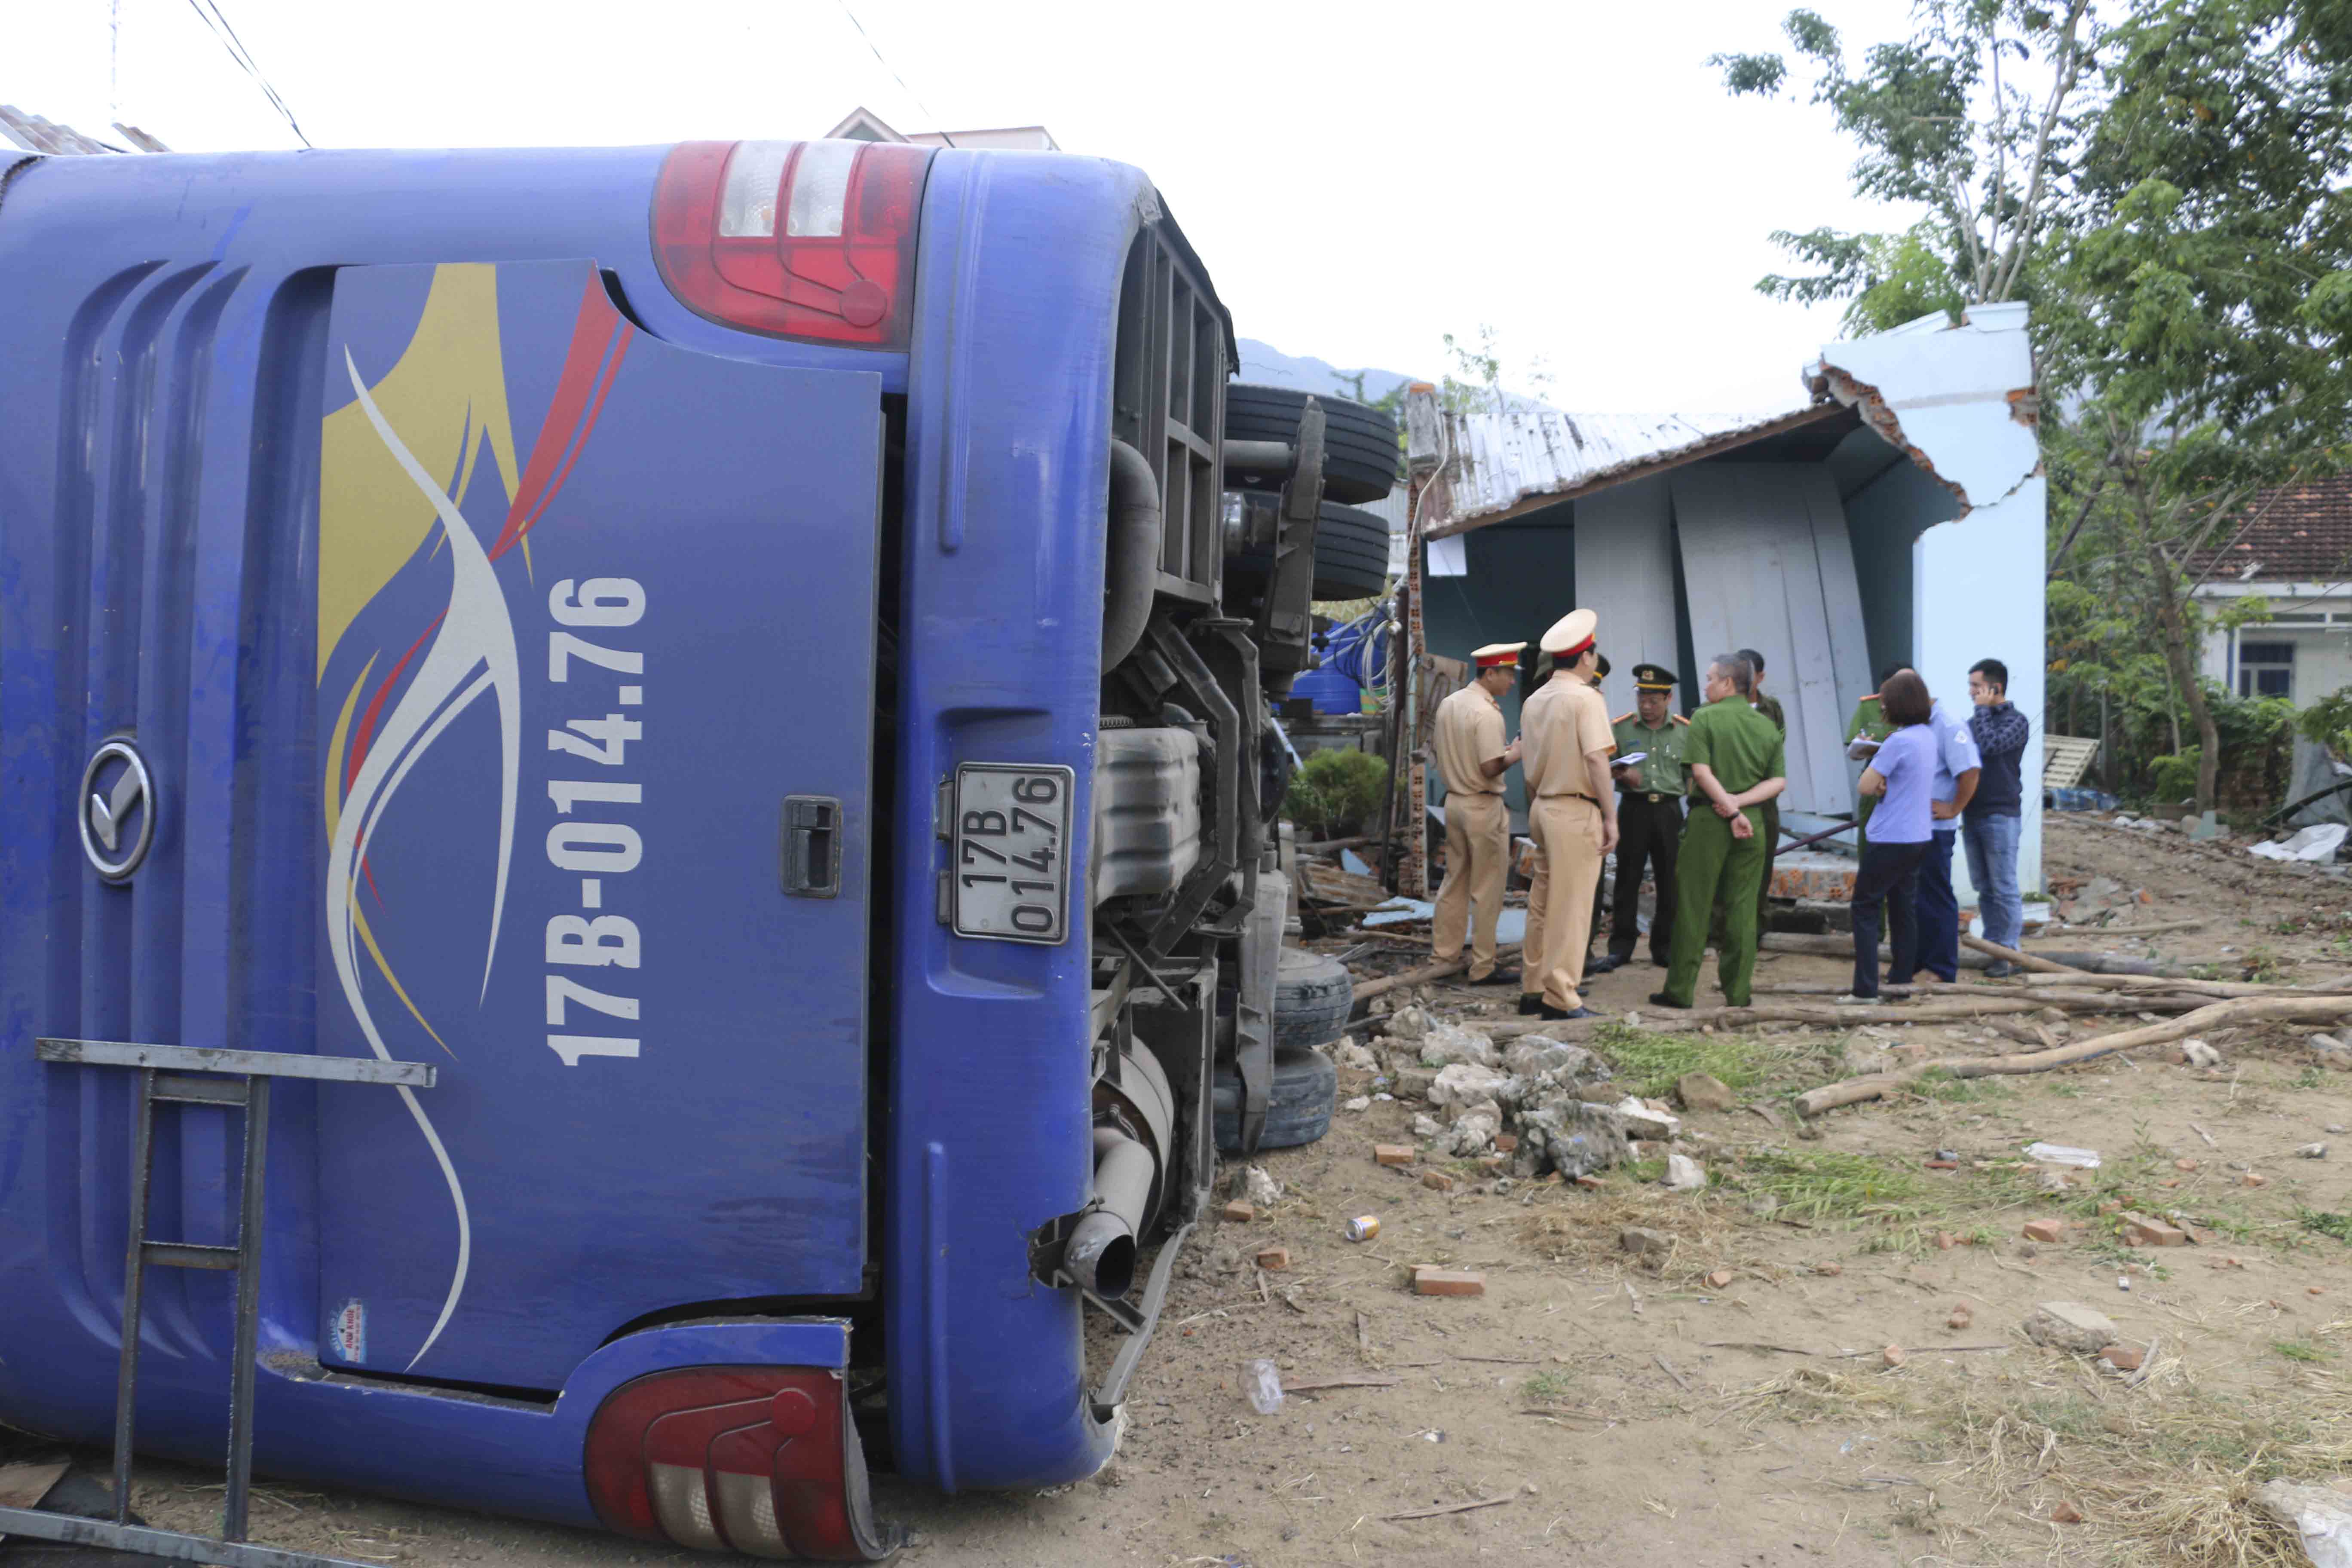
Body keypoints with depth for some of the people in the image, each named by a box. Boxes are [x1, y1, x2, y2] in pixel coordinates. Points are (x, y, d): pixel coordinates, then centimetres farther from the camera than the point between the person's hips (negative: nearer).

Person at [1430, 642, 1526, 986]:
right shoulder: (1487, 713, -19)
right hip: (1483, 807, -8)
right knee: (1487, 891, 0)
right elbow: (1491, 769, -23)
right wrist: (1514, 753, -6)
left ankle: (1443, 954, 21)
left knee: (1455, 881, 16)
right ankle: (1483, 968, 5)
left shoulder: (1449, 703, 6)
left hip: (1454, 800, 8)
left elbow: (1436, 747, 17)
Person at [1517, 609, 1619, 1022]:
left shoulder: (1534, 701, 11)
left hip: (1543, 808, 8)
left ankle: (1533, 989, 20)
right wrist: (1611, 817, -16)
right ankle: (1561, 999, 0)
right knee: (1571, 908, -3)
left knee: (1542, 904, 14)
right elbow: (1596, 759, -19)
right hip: (1576, 811, -8)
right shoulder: (1586, 697, -12)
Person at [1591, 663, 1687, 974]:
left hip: (1670, 810, 1)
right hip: (1633, 808, -1)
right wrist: (1621, 775, -16)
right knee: (1628, 879, 1)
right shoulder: (1620, 727, 1)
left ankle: (1664, 948, 16)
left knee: (1670, 881, 5)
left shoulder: (1685, 731, 4)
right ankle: (1620, 946, 9)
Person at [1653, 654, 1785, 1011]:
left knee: (1693, 906, 1)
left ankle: (1680, 990, 3)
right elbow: (1778, 781, 2)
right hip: (1752, 822, 4)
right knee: (1742, 908, 7)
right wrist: (1740, 802, -7)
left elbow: (1701, 772, -14)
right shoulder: (1767, 726, 10)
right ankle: (1738, 992, 9)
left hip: (1708, 820, -4)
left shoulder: (1705, 718, -4)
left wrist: (1732, 809, -13)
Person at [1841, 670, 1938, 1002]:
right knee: (1904, 909, 15)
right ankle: (1902, 979, 19)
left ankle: (1866, 988, -4)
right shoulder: (1928, 736, 7)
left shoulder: (1898, 741, -20)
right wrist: (1885, 784, -6)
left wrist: (1879, 785, 2)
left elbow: (1866, 787, -17)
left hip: (1891, 839, -8)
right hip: (1919, 835, 8)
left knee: (1866, 908, -1)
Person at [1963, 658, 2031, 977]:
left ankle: (2008, 953, 0)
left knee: (2004, 888, -4)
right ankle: (1992, 948, 16)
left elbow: (1988, 745, -23)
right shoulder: (1975, 721, 15)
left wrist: (1983, 709, -11)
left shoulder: (2016, 721, -6)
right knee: (1984, 888, 10)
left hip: (2001, 816, -7)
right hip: (1973, 815, 7)